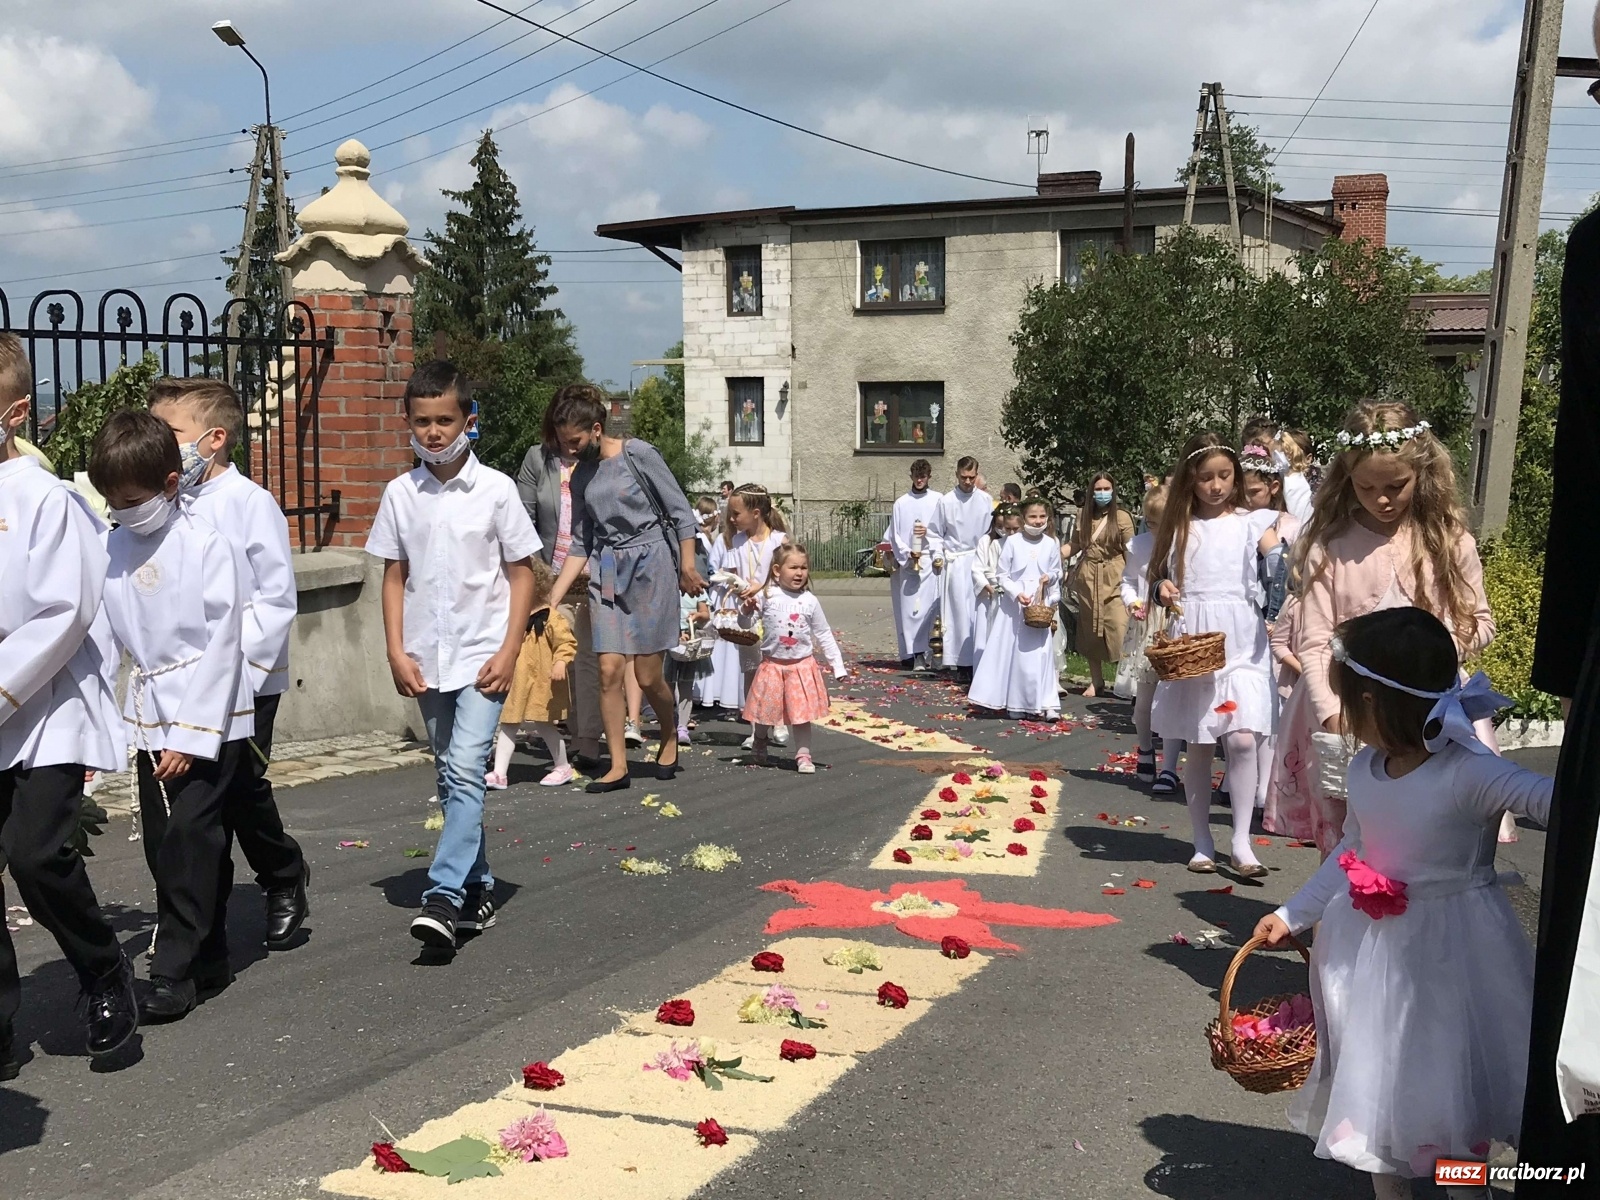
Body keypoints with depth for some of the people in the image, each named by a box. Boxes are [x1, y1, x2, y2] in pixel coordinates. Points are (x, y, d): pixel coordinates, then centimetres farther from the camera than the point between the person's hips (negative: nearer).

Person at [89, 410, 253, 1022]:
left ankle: (175, 971, 0)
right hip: (148, 715, 6)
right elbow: (105, 632, 9)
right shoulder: (111, 547, 5)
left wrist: (192, 734, -16)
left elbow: (223, 643, -14)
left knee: (191, 835, -8)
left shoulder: (206, 544, -12)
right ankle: (206, 961, 21)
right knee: (162, 843, 9)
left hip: (211, 713, -6)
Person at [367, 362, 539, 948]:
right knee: (451, 777, 12)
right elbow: (394, 577, 8)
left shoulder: (496, 488, -5)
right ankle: (477, 885, 24)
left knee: (466, 770, -16)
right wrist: (396, 651, -1)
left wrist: (508, 651, -9)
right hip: (426, 658, 4)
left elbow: (521, 573, -2)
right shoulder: (400, 494, 4)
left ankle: (444, 894, -16)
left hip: (482, 655, -4)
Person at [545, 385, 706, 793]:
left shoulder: (638, 454, -8)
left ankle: (670, 739, 27)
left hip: (650, 564, -5)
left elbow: (681, 513, -5)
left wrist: (687, 568, -8)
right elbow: (581, 544, 10)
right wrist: (553, 599, 4)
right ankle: (618, 766, 4)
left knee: (647, 676, -1)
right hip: (608, 572, 5)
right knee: (609, 671, -5)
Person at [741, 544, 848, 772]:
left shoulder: (810, 601, 0)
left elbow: (824, 635, 6)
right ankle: (760, 742, 37)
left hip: (802, 666, 1)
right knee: (765, 711, 10)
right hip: (772, 665, 0)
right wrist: (748, 608, -21)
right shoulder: (766, 596, -5)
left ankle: (803, 755, 10)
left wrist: (838, 665, 5)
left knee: (802, 713, 1)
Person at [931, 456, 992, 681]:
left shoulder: (986, 501, 5)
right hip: (954, 563, -1)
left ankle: (980, 660, 4)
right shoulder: (945, 501, 1)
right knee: (958, 613, -2)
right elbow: (936, 534, 7)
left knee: (979, 612, -2)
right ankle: (962, 664, 2)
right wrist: (937, 556, -4)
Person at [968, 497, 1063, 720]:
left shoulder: (1051, 544, 3)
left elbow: (1057, 573, 14)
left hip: (1041, 606, 1)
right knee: (1012, 652, 2)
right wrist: (1017, 594, -15)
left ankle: (1045, 703, 3)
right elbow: (1002, 574, -3)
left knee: (1041, 655, 0)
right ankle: (1015, 703, 10)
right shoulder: (1012, 542, -4)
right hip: (1014, 604, -1)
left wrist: (1050, 577, -8)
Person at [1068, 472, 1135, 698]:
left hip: (1114, 579, -4)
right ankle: (1096, 681, 16)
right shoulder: (1084, 518, 10)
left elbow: (1130, 552, -3)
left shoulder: (1122, 518, -2)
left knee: (1119, 629, -16)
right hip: (1088, 579, 4)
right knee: (1090, 630, 8)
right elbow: (1074, 546, 11)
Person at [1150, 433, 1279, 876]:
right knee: (1198, 746, 6)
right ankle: (1202, 842, 15)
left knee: (1242, 740, -13)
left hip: (1241, 645, -1)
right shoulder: (1179, 525, 8)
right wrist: (1163, 590, -8)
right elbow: (1159, 577, 13)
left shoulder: (1251, 523, 3)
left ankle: (1242, 841, -4)